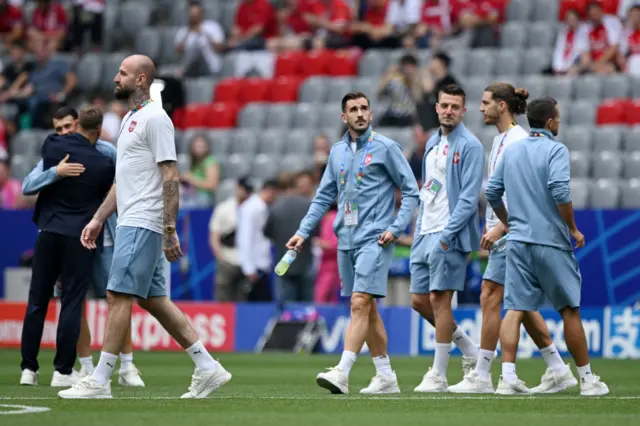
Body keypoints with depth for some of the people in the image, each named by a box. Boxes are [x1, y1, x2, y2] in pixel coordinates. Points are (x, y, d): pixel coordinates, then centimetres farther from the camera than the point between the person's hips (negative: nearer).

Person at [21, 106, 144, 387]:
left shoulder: (104, 151, -4)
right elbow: (27, 187, -18)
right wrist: (56, 172, -32)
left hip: (103, 237, -1)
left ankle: (126, 367, 4)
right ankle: (87, 368, 13)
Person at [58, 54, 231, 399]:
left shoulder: (154, 119, -11)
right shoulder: (130, 119, 19)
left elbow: (170, 177, -16)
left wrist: (170, 230, -20)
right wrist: (98, 220, 22)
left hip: (142, 225, -10)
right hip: (131, 224, 10)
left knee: (119, 295, -10)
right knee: (154, 300, 9)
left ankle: (99, 380, -8)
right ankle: (207, 368, 12)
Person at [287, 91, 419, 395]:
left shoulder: (385, 148, -3)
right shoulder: (337, 152, 14)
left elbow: (411, 191, -1)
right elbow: (324, 197, 19)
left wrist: (395, 228, -11)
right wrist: (303, 231, 10)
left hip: (374, 240, -6)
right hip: (346, 241, 7)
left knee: (360, 303, -16)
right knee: (368, 310, 9)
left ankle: (342, 373, -24)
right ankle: (386, 377, 15)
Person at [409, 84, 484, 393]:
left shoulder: (469, 146, -9)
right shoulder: (432, 143, 16)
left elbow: (469, 197, -14)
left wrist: (446, 235, -19)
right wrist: (419, 230, 15)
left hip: (450, 236, -8)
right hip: (425, 234, 8)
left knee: (439, 300, -8)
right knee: (420, 301, 8)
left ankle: (438, 376, -1)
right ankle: (469, 349, 25)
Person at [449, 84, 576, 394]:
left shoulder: (519, 140, -13)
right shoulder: (499, 140, 17)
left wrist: (500, 228, -21)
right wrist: (490, 227, 17)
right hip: (502, 231, 10)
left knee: (490, 298, -10)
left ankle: (481, 376, -7)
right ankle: (557, 370, 14)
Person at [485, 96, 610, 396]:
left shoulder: (511, 151, 12)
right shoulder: (556, 150, -8)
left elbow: (492, 192, 16)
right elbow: (559, 191, -20)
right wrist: (573, 228, -9)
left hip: (518, 243, 5)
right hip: (551, 242, -5)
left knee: (515, 309, 0)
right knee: (570, 310, 5)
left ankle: (508, 376, -12)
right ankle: (586, 378, 11)